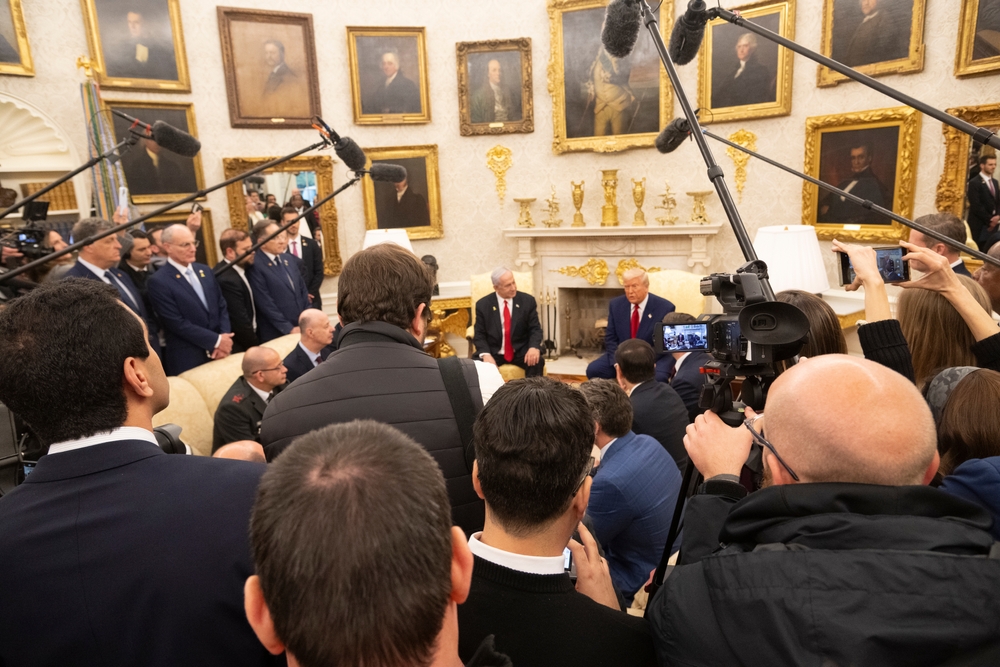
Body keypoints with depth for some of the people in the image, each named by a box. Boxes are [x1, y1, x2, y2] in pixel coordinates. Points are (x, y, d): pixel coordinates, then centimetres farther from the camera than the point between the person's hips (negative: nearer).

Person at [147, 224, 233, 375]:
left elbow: (222, 306, 9)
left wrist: (224, 338, -7)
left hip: (220, 353, 5)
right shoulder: (158, 282, -10)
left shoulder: (205, 271, 9)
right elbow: (177, 324, -15)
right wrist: (216, 340, -13)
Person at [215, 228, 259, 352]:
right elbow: (240, 322, -20)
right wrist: (257, 348, -11)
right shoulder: (226, 279, -24)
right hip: (238, 347, -9)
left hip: (246, 342, 9)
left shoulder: (239, 268, 5)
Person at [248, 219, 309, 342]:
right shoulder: (256, 266, -13)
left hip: (301, 329, 6)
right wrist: (289, 329, -14)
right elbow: (265, 303, -15)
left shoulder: (290, 259, 10)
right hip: (276, 335, -6)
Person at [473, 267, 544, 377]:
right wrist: (486, 354, -21)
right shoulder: (483, 304, -2)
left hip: (521, 351, 1)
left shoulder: (528, 300, -1)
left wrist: (534, 347, -24)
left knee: (537, 361, -29)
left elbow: (535, 329, -1)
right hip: (494, 353, 0)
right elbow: (480, 335, 0)